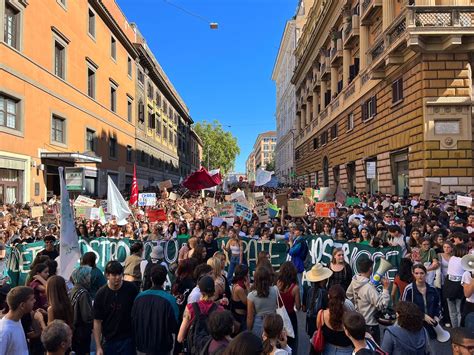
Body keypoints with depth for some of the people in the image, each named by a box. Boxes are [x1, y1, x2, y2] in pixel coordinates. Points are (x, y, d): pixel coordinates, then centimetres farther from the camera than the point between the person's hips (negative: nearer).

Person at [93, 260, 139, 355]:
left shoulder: (131, 289, -10)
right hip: (108, 340, 1)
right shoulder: (101, 294, -8)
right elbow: (97, 321, -5)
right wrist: (98, 347, -6)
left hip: (128, 339, -1)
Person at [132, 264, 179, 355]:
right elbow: (174, 328, -14)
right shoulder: (170, 299, -21)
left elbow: (133, 322, 0)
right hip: (162, 348, -3)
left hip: (142, 347, 3)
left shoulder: (139, 297, -10)